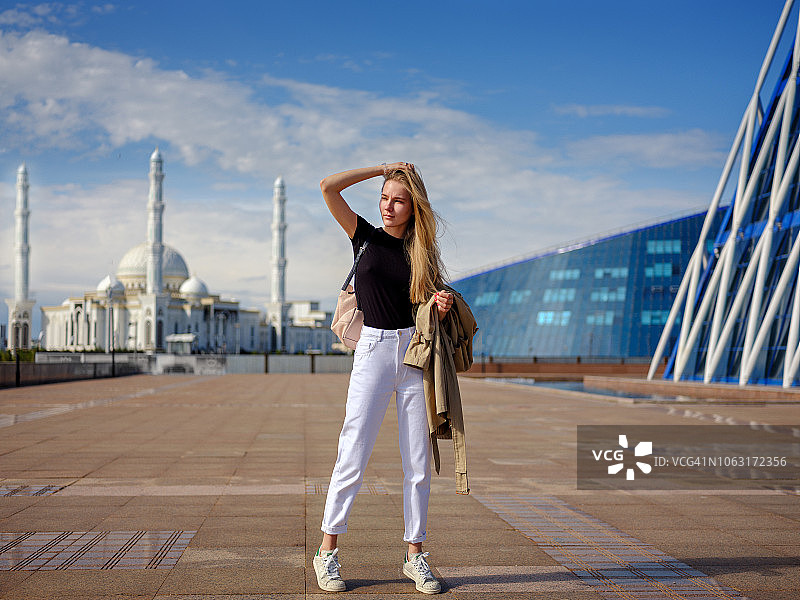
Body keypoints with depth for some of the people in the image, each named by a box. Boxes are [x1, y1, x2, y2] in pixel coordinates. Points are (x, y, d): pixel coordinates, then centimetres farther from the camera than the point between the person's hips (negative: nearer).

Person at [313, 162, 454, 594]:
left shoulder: (422, 251, 10)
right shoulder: (365, 236, 7)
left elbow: (431, 310, 15)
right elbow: (328, 187, -3)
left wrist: (443, 305, -8)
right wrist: (382, 168, 1)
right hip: (373, 350, -2)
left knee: (418, 464, 4)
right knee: (352, 458, -5)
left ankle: (415, 555, 15)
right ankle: (327, 551, 8)